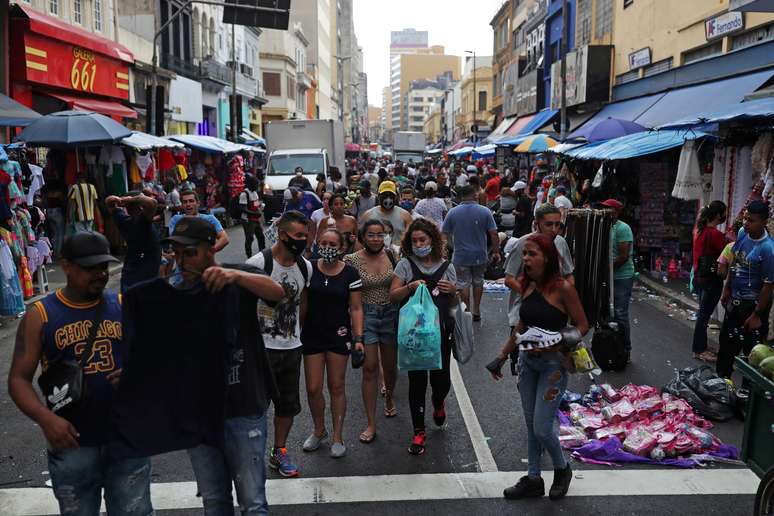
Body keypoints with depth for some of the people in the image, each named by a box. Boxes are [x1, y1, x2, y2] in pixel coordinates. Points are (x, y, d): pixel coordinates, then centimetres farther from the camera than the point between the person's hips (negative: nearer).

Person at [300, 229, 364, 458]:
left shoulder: (350, 273, -5)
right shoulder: (308, 268, -2)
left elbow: (356, 308, -4)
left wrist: (358, 338, -11)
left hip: (339, 335, -1)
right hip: (312, 334, 1)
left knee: (336, 387, 7)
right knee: (313, 388, 5)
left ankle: (338, 437, 22)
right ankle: (319, 430, 30)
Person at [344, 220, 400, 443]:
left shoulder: (391, 254, -1)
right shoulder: (352, 260, -8)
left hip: (391, 314, 3)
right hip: (366, 316, -2)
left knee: (390, 366, 14)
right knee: (370, 369, -2)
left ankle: (389, 397, 47)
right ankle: (371, 424, 8)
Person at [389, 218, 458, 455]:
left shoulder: (447, 267, 6)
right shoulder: (405, 265, 1)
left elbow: (454, 304, 13)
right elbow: (393, 296, -4)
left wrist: (453, 292, -9)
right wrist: (410, 287, -20)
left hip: (441, 331, 1)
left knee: (441, 379, 3)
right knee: (417, 380, 4)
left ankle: (438, 403, 42)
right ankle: (419, 432, 18)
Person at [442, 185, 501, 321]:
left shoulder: (453, 212, -7)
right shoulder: (485, 212, -8)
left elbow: (444, 234, -2)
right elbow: (494, 234, -9)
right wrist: (496, 252, 2)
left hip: (461, 255, -1)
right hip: (480, 255, 1)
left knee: (463, 284, 10)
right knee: (478, 281, 19)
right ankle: (476, 311, 25)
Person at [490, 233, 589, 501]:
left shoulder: (562, 288, -17)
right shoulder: (527, 285, 3)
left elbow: (582, 325, -11)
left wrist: (553, 345, -21)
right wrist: (502, 355, 14)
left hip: (553, 363, -6)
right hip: (527, 361, 6)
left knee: (541, 428, -3)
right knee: (531, 426, 14)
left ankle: (562, 469, 26)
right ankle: (533, 479, 29)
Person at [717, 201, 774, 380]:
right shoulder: (742, 233, -3)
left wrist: (756, 315, -16)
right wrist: (726, 289, 14)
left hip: (753, 304, -8)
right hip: (735, 299, 8)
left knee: (751, 350, 4)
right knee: (727, 341, 20)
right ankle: (722, 378, 38)